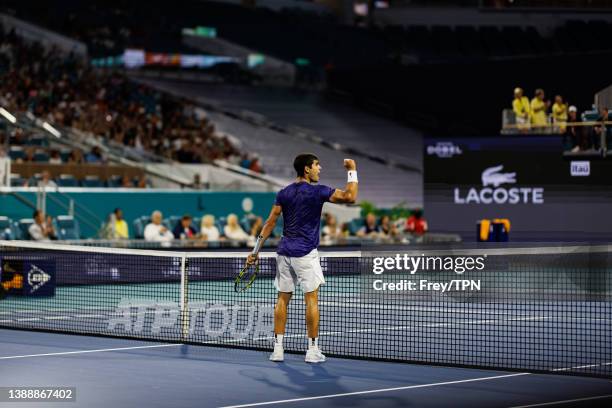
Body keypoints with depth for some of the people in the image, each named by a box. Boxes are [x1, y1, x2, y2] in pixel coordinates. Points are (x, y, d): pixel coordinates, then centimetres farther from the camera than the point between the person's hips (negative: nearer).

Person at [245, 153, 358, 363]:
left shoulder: (284, 193, 8)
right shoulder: (317, 191, -8)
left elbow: (270, 223, 6)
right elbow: (350, 197, -13)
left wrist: (256, 251, 9)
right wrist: (352, 171, -1)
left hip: (284, 251, 5)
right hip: (305, 252, -5)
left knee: (283, 299, 8)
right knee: (311, 299, 1)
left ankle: (278, 348, 8)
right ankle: (313, 350, 1)